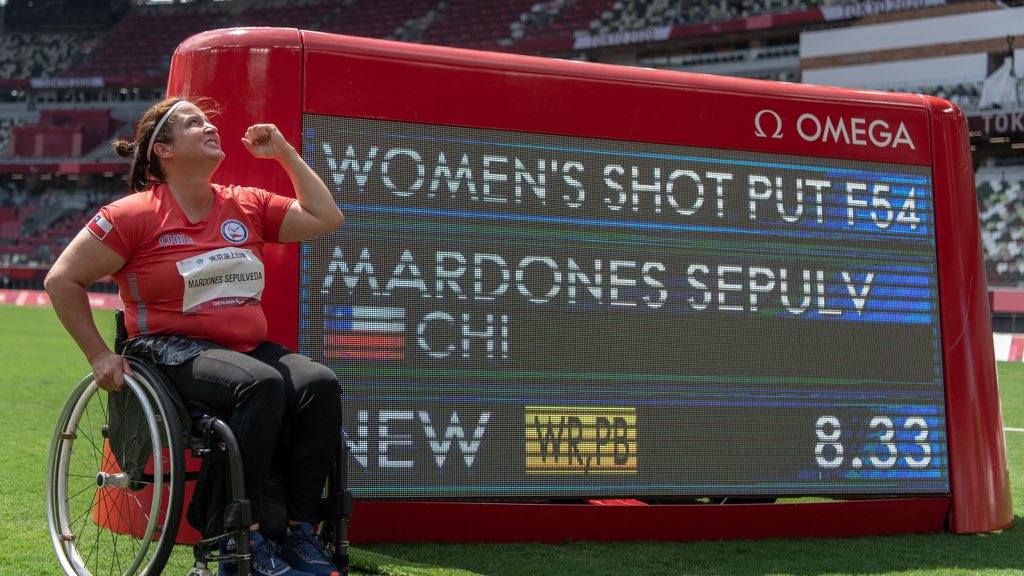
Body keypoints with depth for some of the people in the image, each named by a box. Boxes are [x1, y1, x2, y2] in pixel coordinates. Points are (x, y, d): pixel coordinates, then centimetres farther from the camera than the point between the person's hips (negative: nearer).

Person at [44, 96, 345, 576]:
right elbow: (62, 280, 0)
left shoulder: (247, 205, 14)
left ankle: (300, 532, -19)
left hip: (250, 349, 6)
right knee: (261, 385, -35)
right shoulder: (134, 215, -2)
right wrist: (99, 356, -4)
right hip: (176, 352, -6)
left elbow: (326, 218, 18)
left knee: (320, 384, -24)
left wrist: (284, 153, 15)